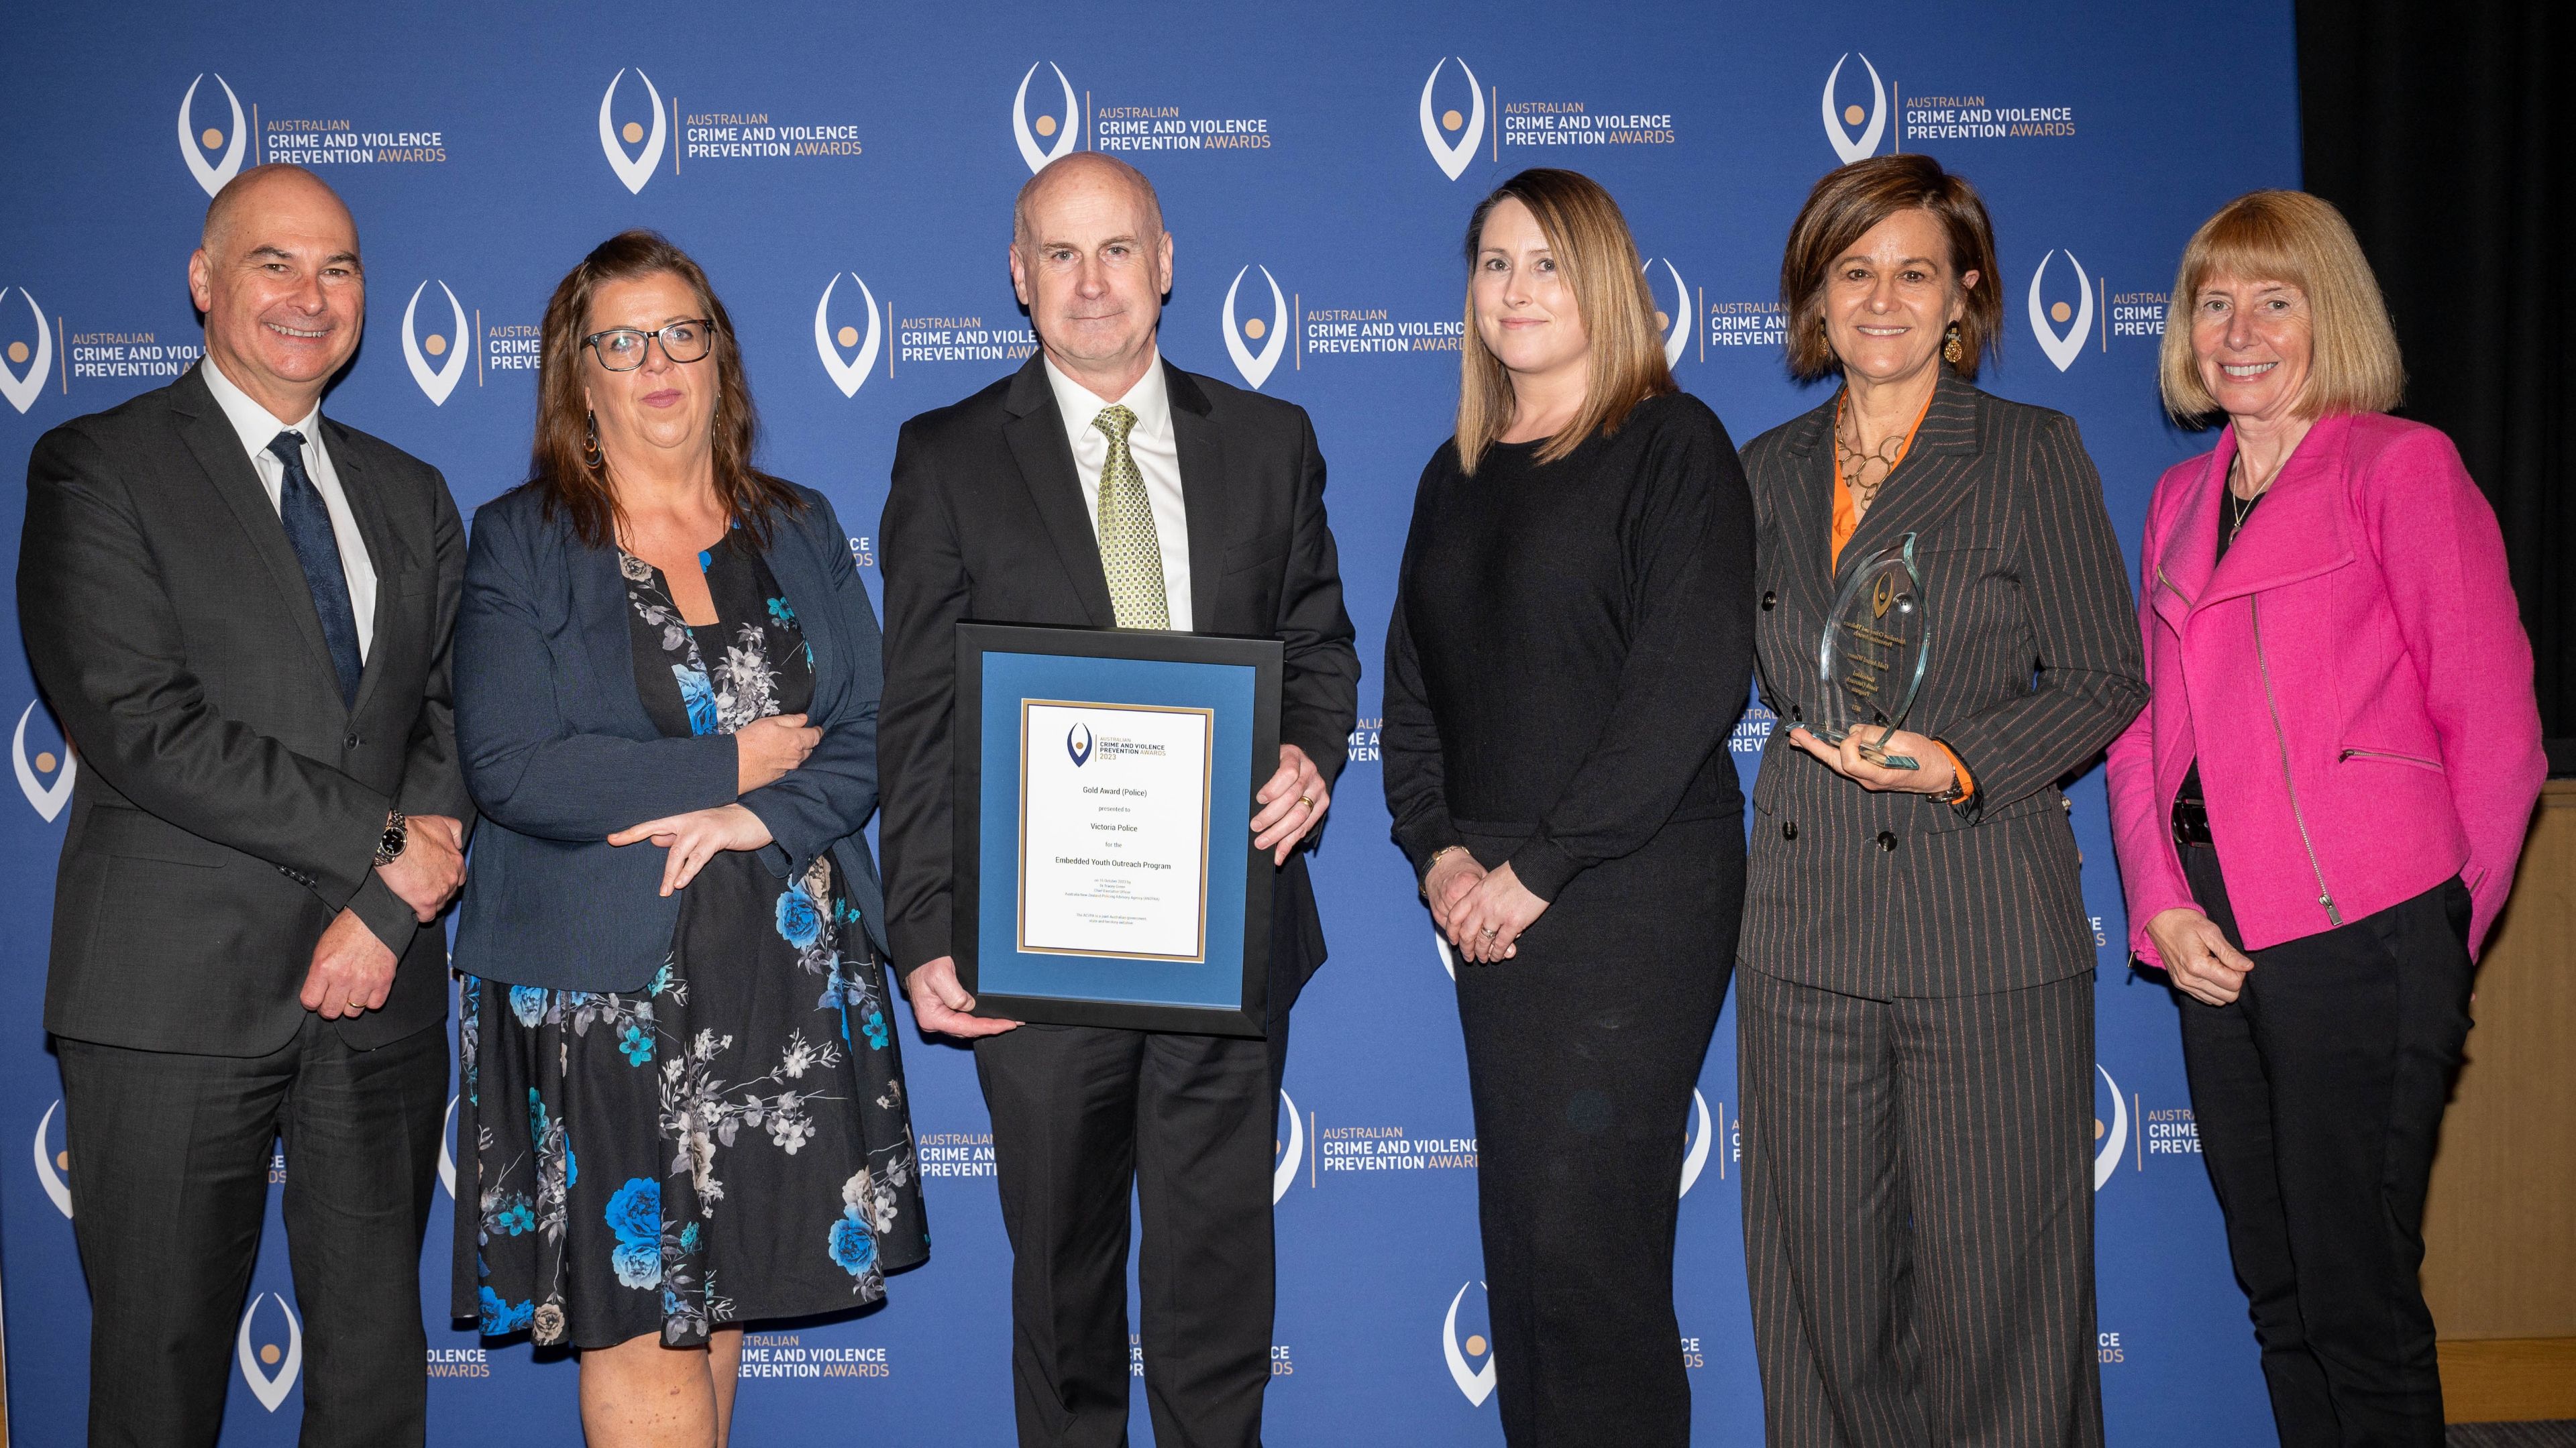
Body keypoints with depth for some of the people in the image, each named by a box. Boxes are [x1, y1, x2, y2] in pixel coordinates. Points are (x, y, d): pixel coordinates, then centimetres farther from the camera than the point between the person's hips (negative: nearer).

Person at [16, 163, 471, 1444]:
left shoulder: (410, 496, 16)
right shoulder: (97, 468, 0)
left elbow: (450, 717, 9)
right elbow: (140, 726, -12)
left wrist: (386, 911, -7)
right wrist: (382, 844, -13)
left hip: (381, 996, 5)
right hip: (176, 999, -4)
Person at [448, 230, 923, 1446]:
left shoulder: (799, 529, 10)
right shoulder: (520, 541, 0)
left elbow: (869, 735, 4)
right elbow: (510, 769, -12)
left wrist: (763, 818, -15)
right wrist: (734, 764, -10)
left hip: (786, 976, 3)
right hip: (601, 988, -3)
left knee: (724, 1290, 11)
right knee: (634, 1313, -2)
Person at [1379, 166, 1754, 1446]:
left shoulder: (1672, 444, -4)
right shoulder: (1457, 475, 16)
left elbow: (1694, 681, -13)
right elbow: (1412, 681, 16)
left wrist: (1541, 865, -13)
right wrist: (1437, 850, -1)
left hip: (1634, 893, -6)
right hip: (1491, 905, 6)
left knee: (1586, 1237, -6)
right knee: (1516, 1232, 10)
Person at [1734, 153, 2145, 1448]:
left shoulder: (2036, 455, 2)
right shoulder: (1768, 472, 13)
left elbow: (2104, 678, 0)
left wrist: (1957, 760, -15)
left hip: (1986, 932, -3)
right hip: (1804, 928, 4)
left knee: (1993, 1282, 1)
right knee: (1824, 1278, 7)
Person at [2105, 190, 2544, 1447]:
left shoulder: (2402, 466, -3)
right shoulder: (2178, 499, 16)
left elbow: (2493, 727, -4)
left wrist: (2439, 928, 0)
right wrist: (2163, 905, 1)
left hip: (2359, 932, -6)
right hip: (2219, 945, 6)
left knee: (2355, 1297, -1)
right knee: (2276, 1289, 13)